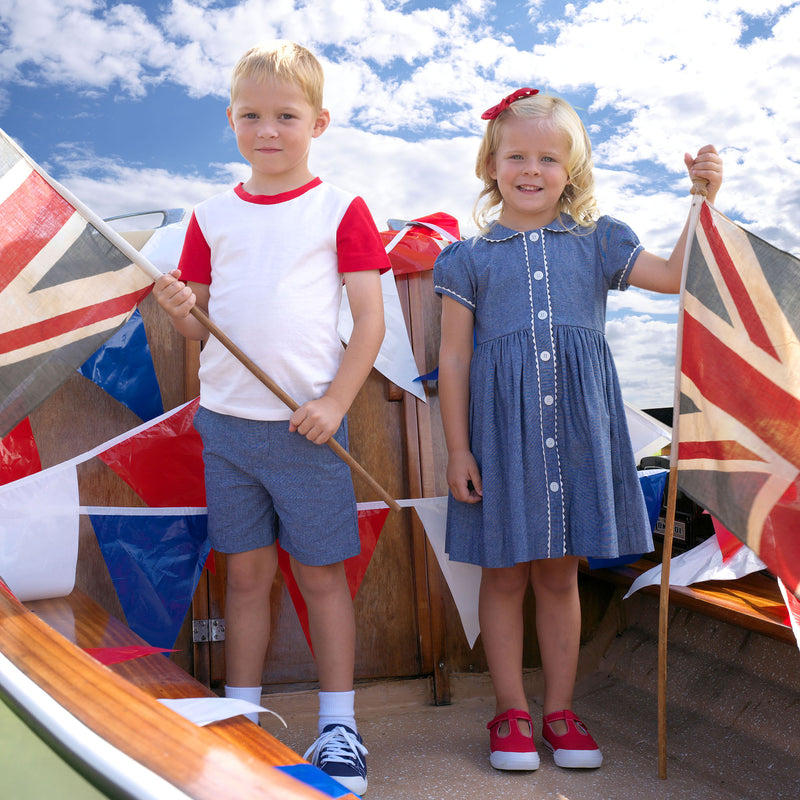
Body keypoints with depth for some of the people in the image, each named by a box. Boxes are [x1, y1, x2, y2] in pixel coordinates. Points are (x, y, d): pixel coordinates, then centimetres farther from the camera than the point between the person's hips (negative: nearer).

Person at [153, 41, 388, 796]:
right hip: (226, 420, 4)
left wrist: (334, 402, -14)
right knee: (245, 571, 12)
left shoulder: (340, 210, 0)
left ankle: (337, 727, 20)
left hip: (307, 423, -3)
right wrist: (181, 310, -10)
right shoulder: (213, 216, 9)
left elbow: (371, 319, -4)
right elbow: (202, 326, 12)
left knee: (322, 573, 6)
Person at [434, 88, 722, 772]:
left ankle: (560, 711, 26)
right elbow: (454, 358, 1)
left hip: (576, 427, 2)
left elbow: (675, 275, 6)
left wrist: (704, 198, -3)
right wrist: (457, 449, -3)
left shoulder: (596, 240, 10)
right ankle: (511, 713, 24)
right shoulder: (471, 256, 3)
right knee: (504, 575, 8)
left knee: (560, 574, 11)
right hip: (501, 427, -1)